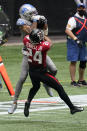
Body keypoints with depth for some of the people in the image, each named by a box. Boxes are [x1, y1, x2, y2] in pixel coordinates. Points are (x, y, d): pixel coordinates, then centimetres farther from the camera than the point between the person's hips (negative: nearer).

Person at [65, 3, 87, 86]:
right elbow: (67, 30, -20)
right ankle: (73, 81, -7)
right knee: (73, 62, -8)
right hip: (73, 43, -7)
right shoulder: (73, 19, -9)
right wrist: (76, 39, -29)